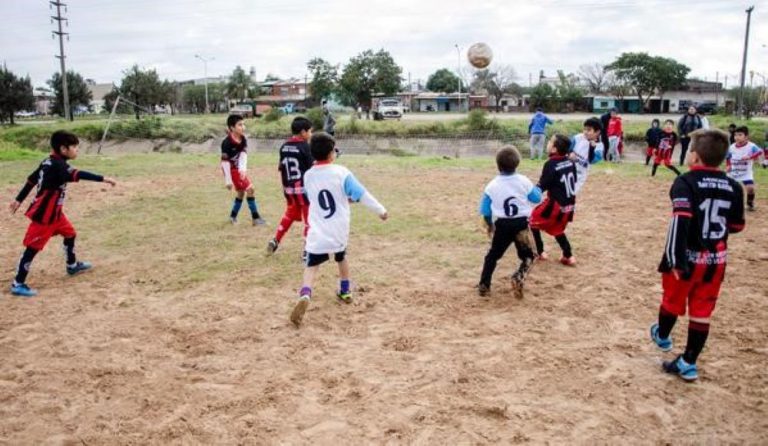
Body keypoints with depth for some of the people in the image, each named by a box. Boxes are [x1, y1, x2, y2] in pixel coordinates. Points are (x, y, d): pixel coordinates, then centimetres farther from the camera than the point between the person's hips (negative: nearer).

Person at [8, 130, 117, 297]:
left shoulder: (49, 162, 5)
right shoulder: (57, 165, -23)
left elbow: (32, 180, 13)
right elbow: (77, 175, -37)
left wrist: (19, 200, 20)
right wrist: (102, 178, -42)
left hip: (54, 212, 10)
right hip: (43, 215, -10)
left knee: (70, 234, 22)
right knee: (33, 247, -3)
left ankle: (72, 265, 41)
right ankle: (18, 284, 5)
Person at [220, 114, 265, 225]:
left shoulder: (243, 140, -4)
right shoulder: (227, 143, -24)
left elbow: (243, 154, -13)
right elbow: (225, 162, -21)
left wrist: (243, 169, -31)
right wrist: (228, 180, -21)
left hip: (239, 169, 8)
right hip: (232, 170, -8)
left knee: (241, 192, 20)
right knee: (249, 189, -13)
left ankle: (233, 216, 36)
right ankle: (255, 217, -6)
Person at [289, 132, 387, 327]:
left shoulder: (308, 176, 2)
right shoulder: (341, 172, -10)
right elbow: (361, 195, -8)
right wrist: (381, 210, 3)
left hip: (318, 232, 0)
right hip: (339, 230, 0)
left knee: (311, 266, -2)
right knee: (341, 257, 27)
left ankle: (305, 295, -29)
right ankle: (345, 291, 41)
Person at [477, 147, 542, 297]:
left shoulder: (492, 186, -6)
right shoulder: (523, 181, -7)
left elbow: (485, 210, -2)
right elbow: (536, 198, 3)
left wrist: (489, 225, 14)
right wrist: (537, 189, 24)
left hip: (502, 225, 1)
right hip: (521, 223, -1)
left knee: (493, 255, 15)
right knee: (527, 255, 13)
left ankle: (484, 285, 12)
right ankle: (519, 276, -14)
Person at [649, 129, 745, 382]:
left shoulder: (686, 182, -16)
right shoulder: (733, 187, 0)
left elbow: (680, 221, -27)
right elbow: (737, 226, 9)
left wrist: (675, 259, -26)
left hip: (687, 257, -4)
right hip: (715, 260, 4)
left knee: (672, 300, 20)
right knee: (702, 311, 11)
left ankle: (662, 337, 46)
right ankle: (688, 363, 17)